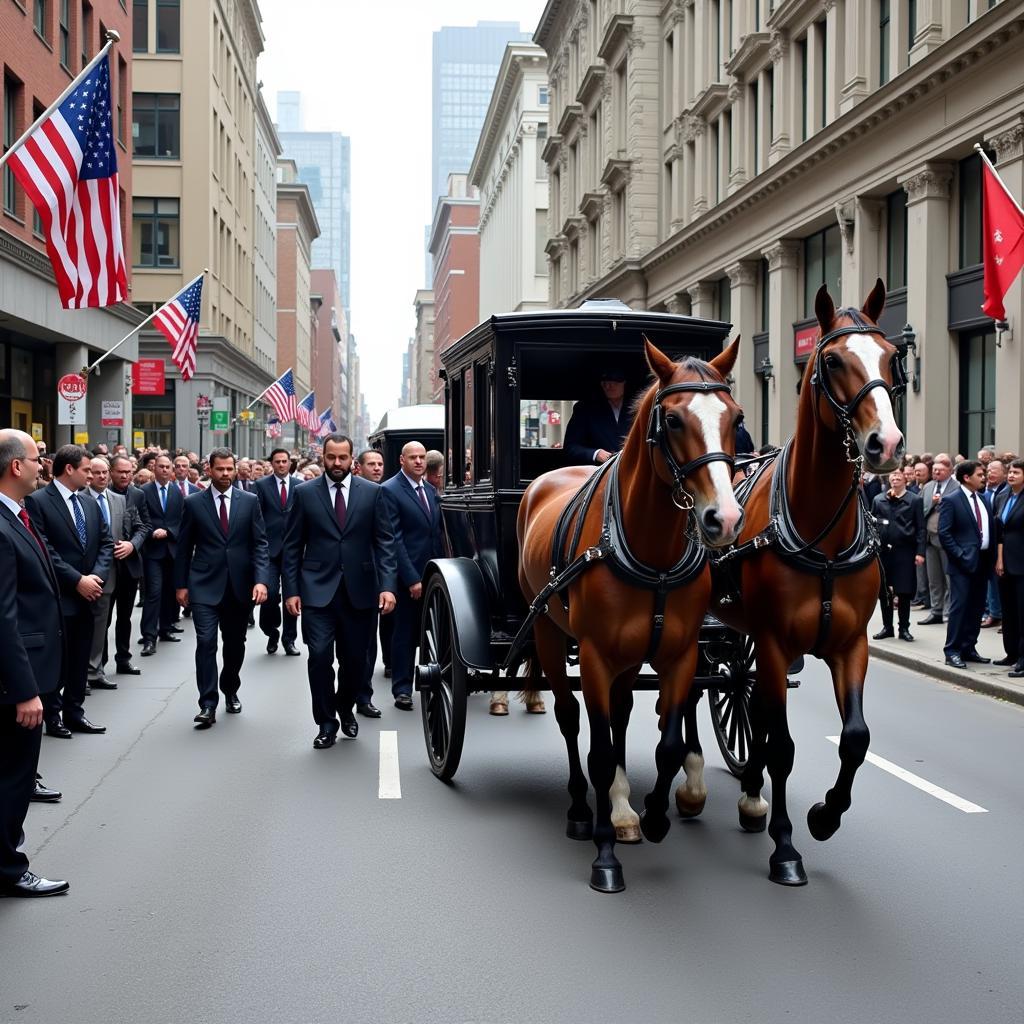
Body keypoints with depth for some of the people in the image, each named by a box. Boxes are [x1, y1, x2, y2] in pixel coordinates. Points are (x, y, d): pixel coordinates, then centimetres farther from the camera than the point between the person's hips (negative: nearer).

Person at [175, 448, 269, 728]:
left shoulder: (250, 501, 3)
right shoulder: (194, 503, 1)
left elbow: (259, 544, 0)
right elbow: (184, 547, 6)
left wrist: (261, 580, -11)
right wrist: (180, 584, 4)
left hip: (239, 586, 2)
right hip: (205, 585, -2)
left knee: (235, 644, 13)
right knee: (206, 642, -11)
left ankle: (230, 691, 34)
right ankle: (208, 705, -9)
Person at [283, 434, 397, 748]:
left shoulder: (372, 492, 3)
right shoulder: (305, 493, 2)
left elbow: (384, 542, 2)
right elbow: (292, 546, 4)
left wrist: (387, 585, -8)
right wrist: (291, 590, -3)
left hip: (359, 590, 1)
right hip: (318, 589, -1)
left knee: (355, 658, 9)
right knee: (319, 655, -11)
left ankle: (345, 708, 36)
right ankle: (326, 723, 6)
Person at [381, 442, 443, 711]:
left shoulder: (431, 490, 13)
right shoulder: (390, 490, -9)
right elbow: (394, 539, -14)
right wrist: (412, 579, -18)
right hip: (408, 576, -6)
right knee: (405, 633, 3)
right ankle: (402, 689, 11)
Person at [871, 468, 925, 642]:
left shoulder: (914, 500, 2)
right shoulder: (879, 500, 10)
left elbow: (920, 528, -1)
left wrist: (920, 552, -9)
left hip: (904, 551, -3)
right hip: (882, 550, 3)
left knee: (904, 592, 0)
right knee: (883, 591, 7)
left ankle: (904, 628, 11)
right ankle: (887, 627, 18)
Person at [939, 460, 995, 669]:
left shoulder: (984, 499, 13)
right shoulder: (951, 500, -7)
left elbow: (990, 530, 16)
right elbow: (944, 533, -11)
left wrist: (992, 558, 7)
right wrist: (960, 556, -15)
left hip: (982, 561, 7)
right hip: (963, 563, -7)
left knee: (977, 608, 9)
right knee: (959, 606, -6)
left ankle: (969, 648, 18)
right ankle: (952, 651, 0)